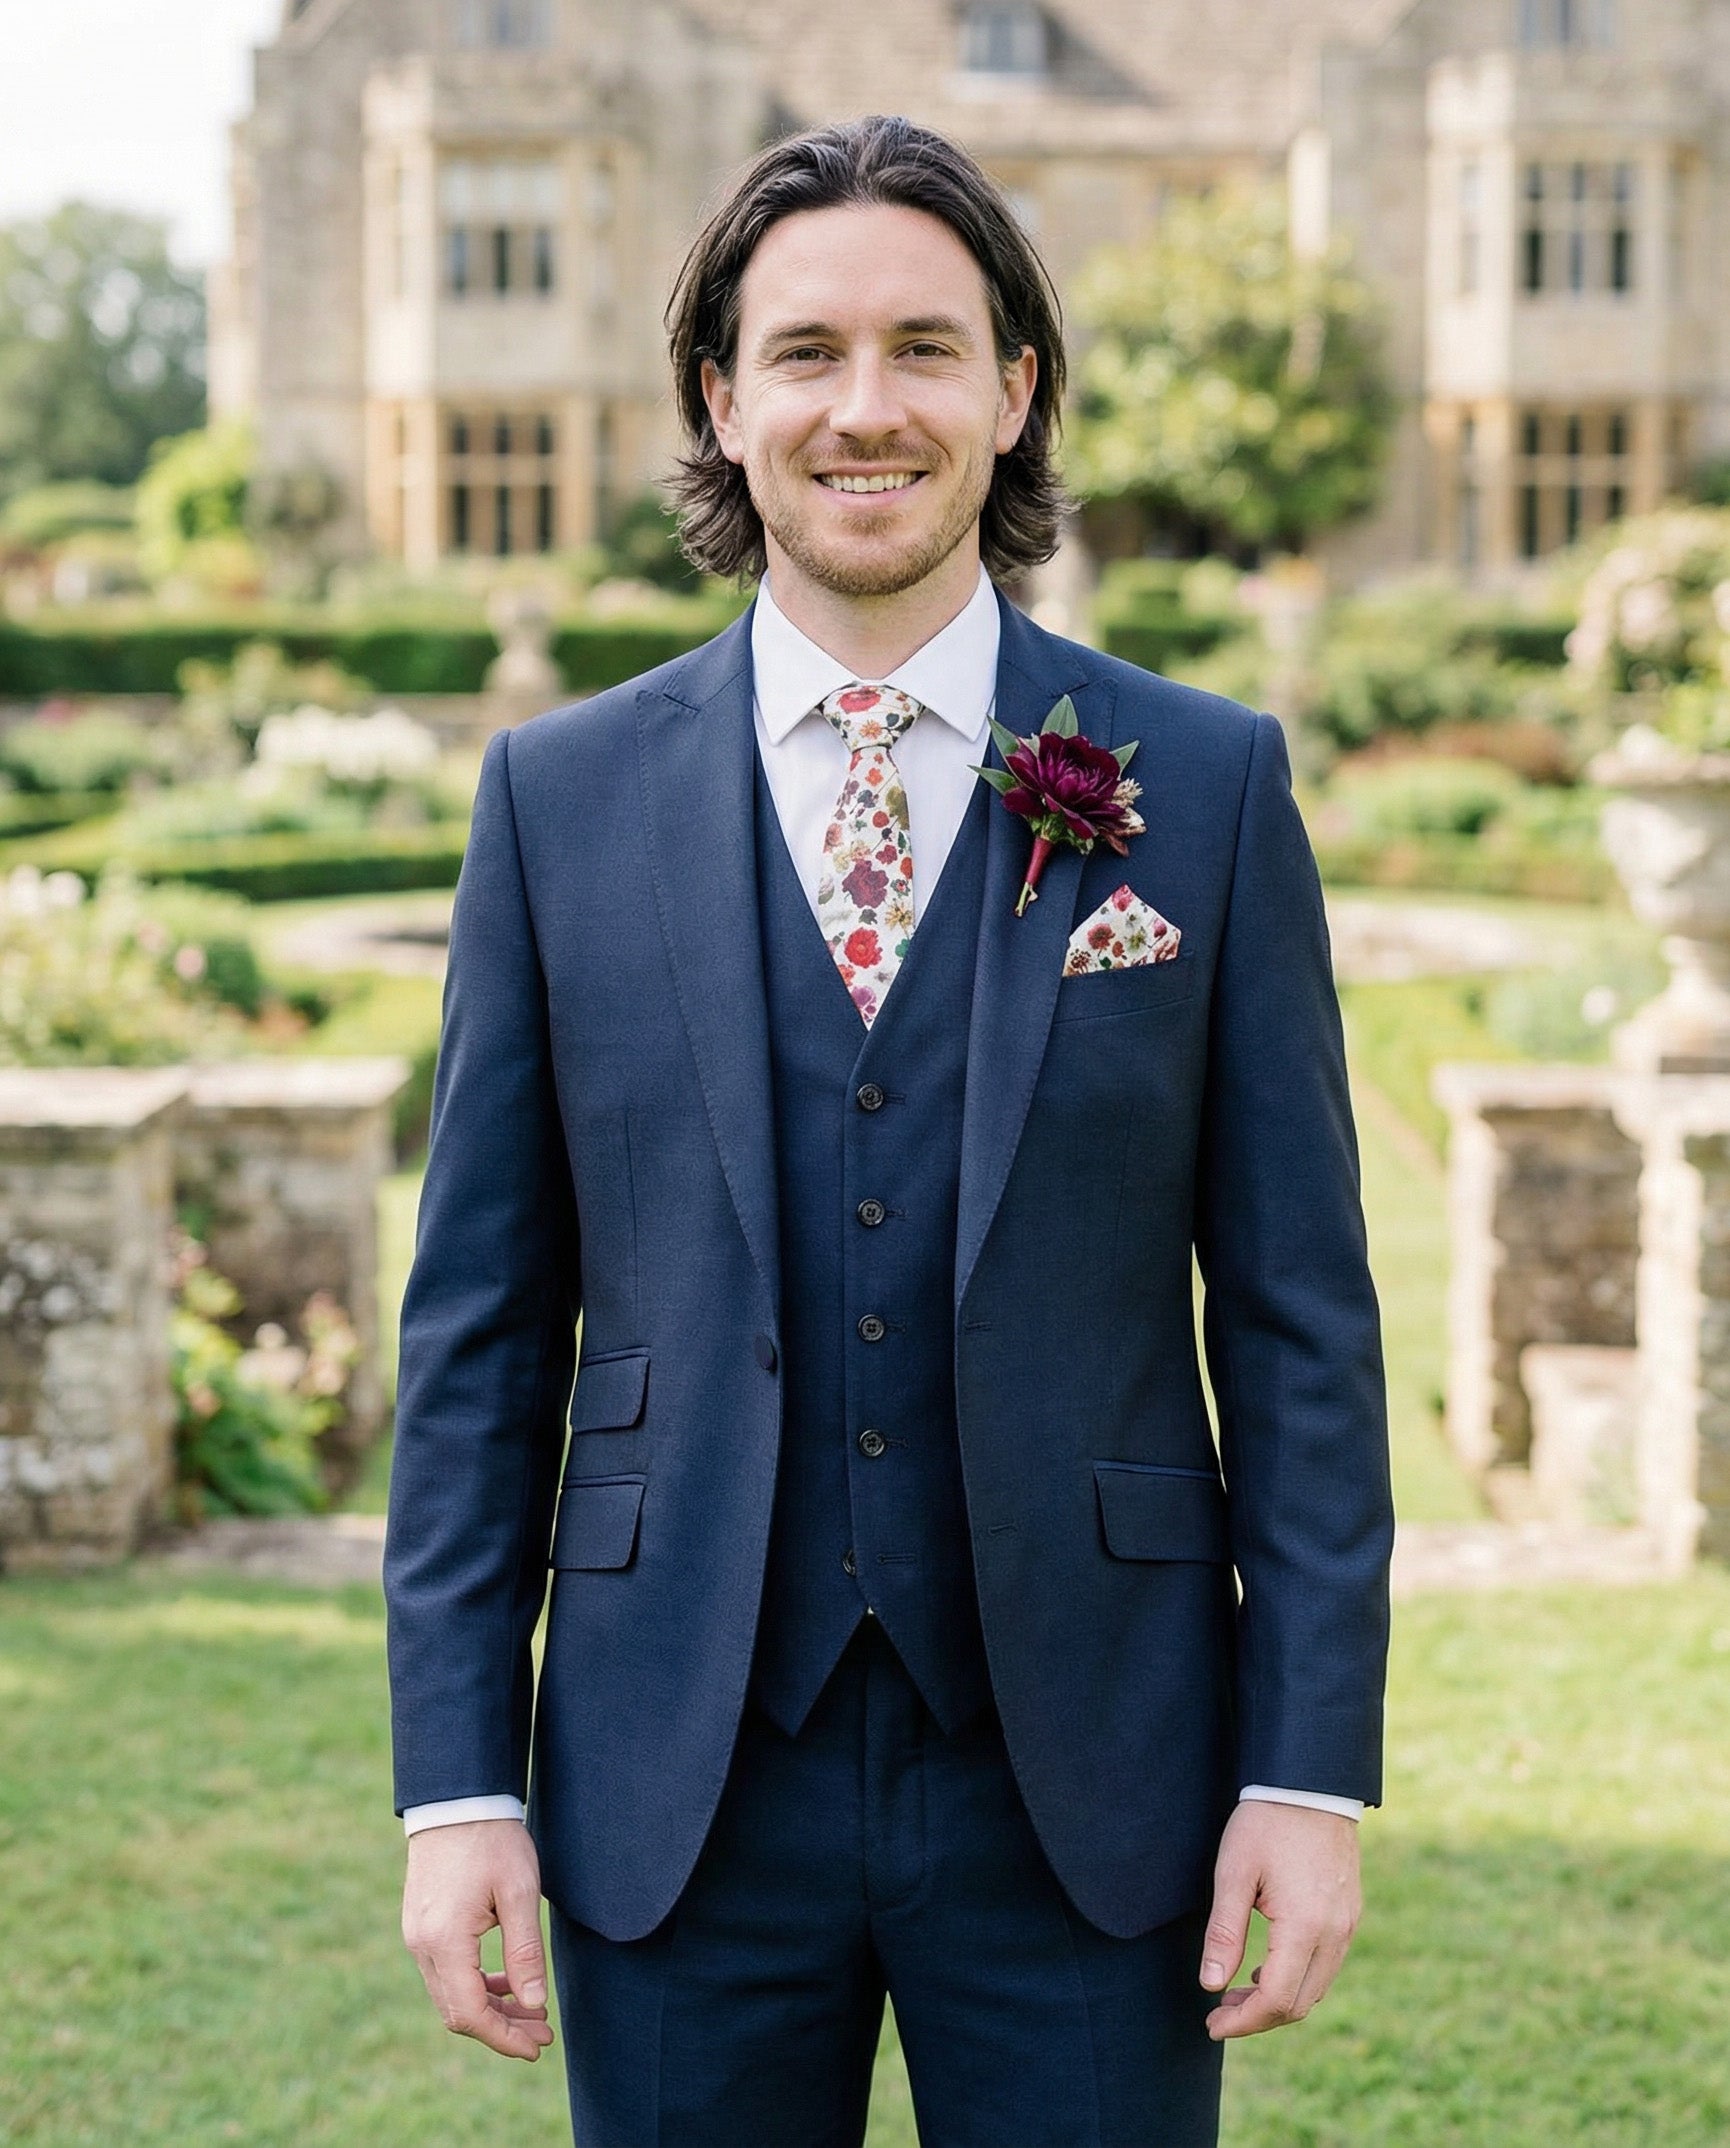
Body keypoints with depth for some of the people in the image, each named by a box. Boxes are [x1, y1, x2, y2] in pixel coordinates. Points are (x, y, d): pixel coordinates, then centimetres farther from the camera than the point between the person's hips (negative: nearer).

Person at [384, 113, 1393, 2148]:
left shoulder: (1206, 787, 1)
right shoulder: (560, 797, 3)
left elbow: (1298, 1311, 0)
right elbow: (479, 1326, 3)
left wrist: (1313, 1767, -5)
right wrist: (456, 1778, -1)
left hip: (1084, 1787, 0)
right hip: (682, 1794, 1)